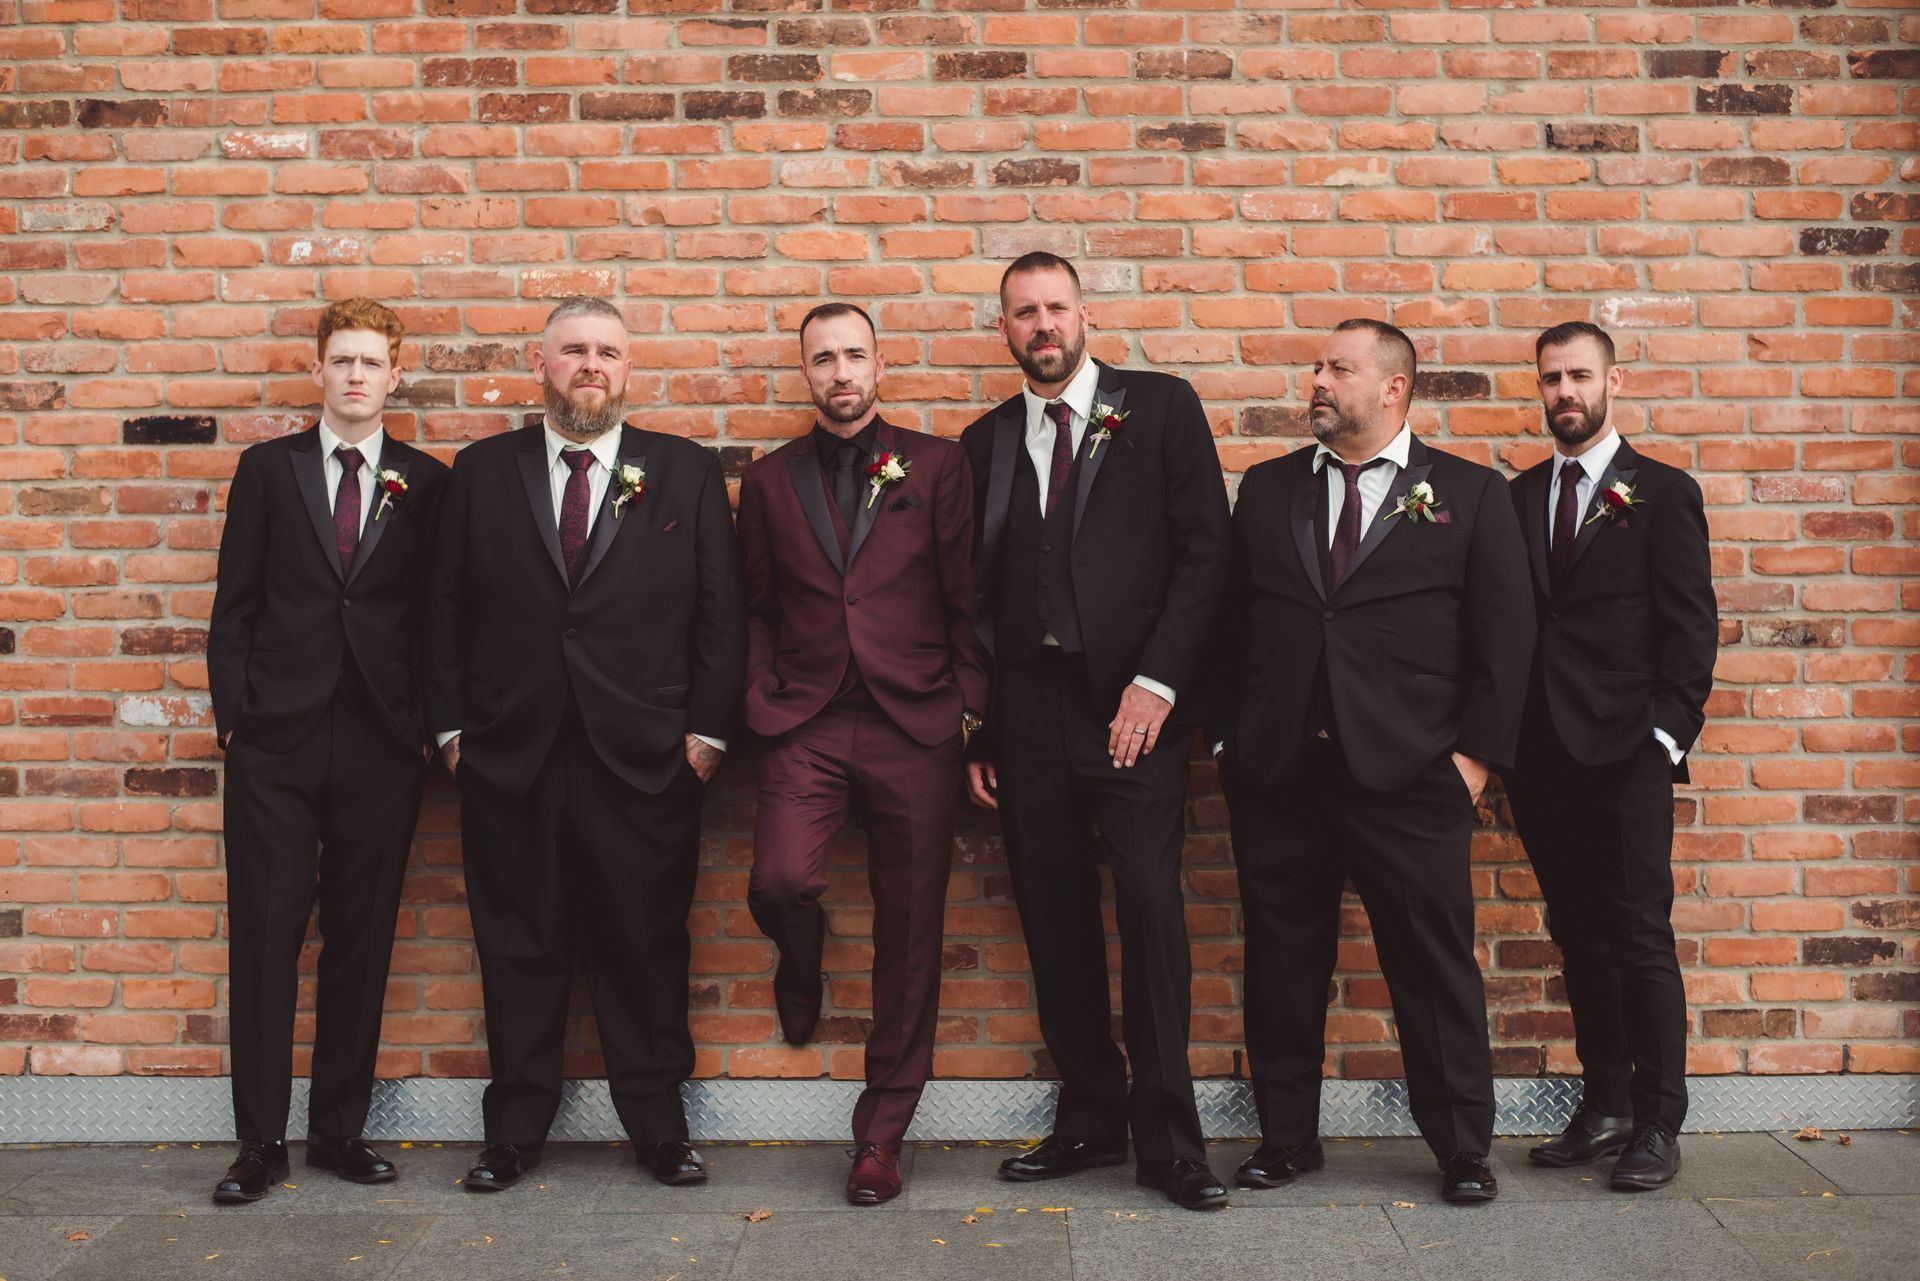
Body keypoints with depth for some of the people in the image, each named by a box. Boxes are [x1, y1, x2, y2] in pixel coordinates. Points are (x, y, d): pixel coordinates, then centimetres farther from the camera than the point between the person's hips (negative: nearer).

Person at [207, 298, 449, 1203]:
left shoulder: (426, 483, 7)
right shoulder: (267, 469, 8)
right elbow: (233, 608, 6)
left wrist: (427, 723, 0)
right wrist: (233, 715, -1)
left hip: (380, 746, 0)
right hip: (275, 740, 0)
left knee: (362, 941, 6)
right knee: (265, 938, 0)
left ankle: (340, 1130, 19)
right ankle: (260, 1142, 11)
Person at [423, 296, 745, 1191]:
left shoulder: (686, 473, 5)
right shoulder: (481, 472, 8)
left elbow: (721, 613, 2)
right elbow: (446, 609, 8)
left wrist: (707, 729, -4)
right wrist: (452, 726, 2)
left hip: (642, 759, -1)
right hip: (509, 757, 1)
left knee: (646, 949, 7)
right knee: (518, 949, 10)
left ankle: (658, 1125, 22)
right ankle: (515, 1129, 24)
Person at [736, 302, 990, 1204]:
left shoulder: (936, 466, 8)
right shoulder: (768, 479, 13)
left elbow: (966, 598, 6)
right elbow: (757, 608, 15)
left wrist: (969, 706, -1)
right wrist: (762, 698, 2)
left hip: (915, 725, -1)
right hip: (806, 725, 1)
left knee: (908, 934, 2)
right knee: (779, 883, -22)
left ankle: (882, 1135, 17)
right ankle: (802, 962, 18)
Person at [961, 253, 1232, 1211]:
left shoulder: (1161, 408, 5)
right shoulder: (985, 442, 13)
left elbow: (1203, 550, -2)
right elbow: (975, 596, 13)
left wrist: (1156, 683, -11)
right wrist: (974, 733, 7)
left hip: (1132, 706, -3)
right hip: (1028, 714, 3)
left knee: (1151, 908, -9)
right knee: (1056, 924, 6)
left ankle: (1167, 1143, 3)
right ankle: (1089, 1121, 20)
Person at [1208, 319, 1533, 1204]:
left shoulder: (1469, 496, 5)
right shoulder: (1265, 489, 12)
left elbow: (1505, 638, 2)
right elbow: (1230, 623, 11)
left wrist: (1475, 754, -5)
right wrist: (1226, 738, 3)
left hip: (1408, 775, -2)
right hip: (1276, 774, 3)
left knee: (1434, 965, 3)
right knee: (1281, 964, 9)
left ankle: (1463, 1148, 19)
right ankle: (1287, 1137, 24)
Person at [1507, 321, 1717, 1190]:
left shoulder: (1662, 493, 2)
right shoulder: (1518, 497, 13)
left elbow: (1690, 628, -2)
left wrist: (1666, 734, -11)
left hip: (1625, 755, -4)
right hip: (1543, 758, 4)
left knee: (1641, 938, -2)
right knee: (1579, 939, 10)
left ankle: (1658, 1125, 8)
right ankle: (1605, 1108, 21)